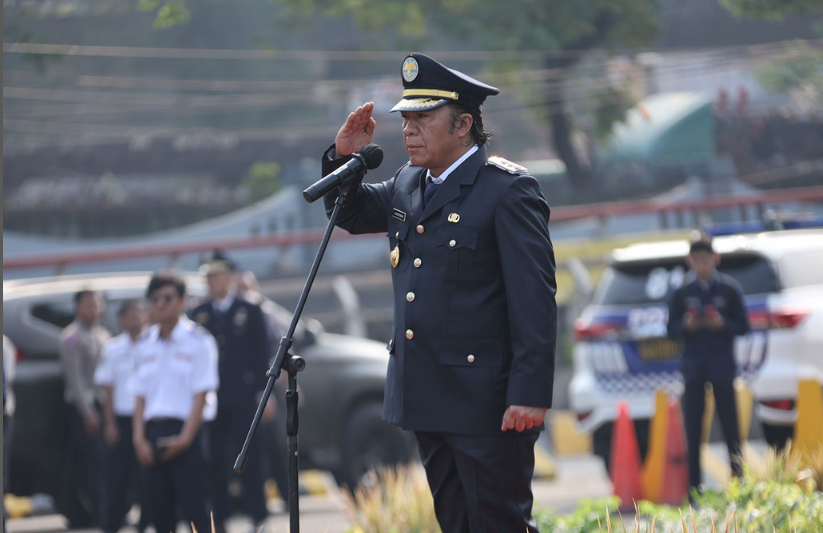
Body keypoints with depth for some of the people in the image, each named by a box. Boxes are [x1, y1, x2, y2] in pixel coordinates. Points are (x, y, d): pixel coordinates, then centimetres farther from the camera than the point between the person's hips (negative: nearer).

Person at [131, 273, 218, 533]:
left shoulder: (198, 341, -2)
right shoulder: (146, 343, 14)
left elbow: (201, 395, -7)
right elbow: (140, 396, 13)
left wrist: (185, 438, -14)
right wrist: (139, 438, 0)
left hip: (185, 435, -5)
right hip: (152, 436, 5)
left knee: (196, 511, -9)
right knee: (159, 511, 5)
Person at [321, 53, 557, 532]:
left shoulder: (508, 189, -11)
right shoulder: (408, 185, 13)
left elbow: (535, 298, -15)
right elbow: (350, 213, 31)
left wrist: (531, 394, -21)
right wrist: (344, 159, 8)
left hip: (485, 401, -8)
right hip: (428, 400, 8)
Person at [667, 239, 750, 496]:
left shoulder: (729, 289, 2)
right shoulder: (682, 293, 6)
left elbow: (743, 327, 3)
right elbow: (672, 329, 9)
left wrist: (723, 324, -15)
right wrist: (686, 326, -12)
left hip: (722, 365, -1)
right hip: (693, 364, 1)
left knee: (729, 423, -2)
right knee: (693, 427, 1)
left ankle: (738, 477, 2)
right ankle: (694, 484, 4)